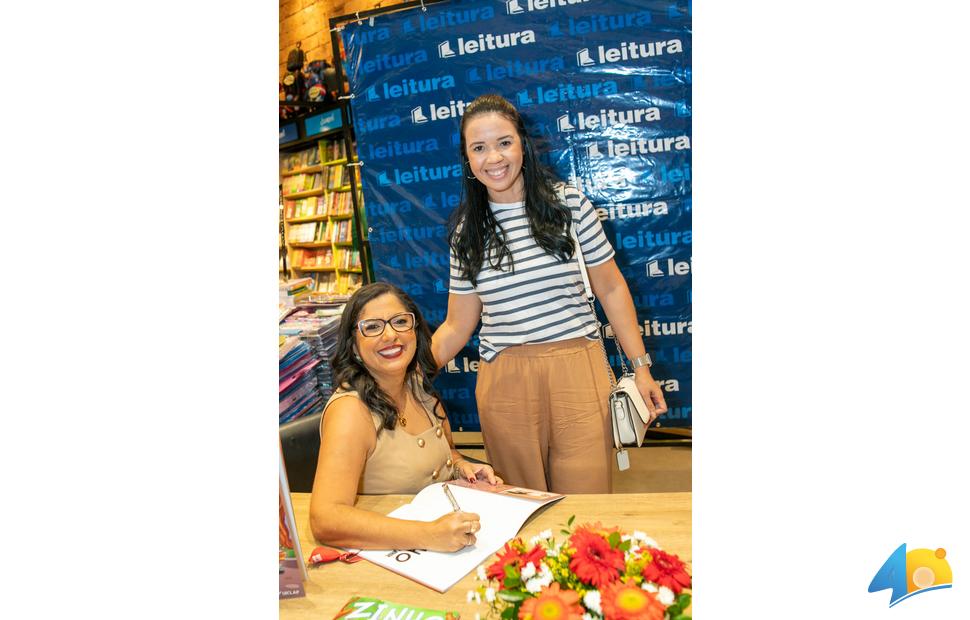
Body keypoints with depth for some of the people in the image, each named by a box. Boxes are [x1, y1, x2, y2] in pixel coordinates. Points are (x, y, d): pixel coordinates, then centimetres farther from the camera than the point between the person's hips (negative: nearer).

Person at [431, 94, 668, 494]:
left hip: (577, 372, -1)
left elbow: (610, 288, 5)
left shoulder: (568, 203, 0)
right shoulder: (466, 230, 5)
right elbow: (458, 325, 8)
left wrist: (640, 365, 3)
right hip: (504, 383, 2)